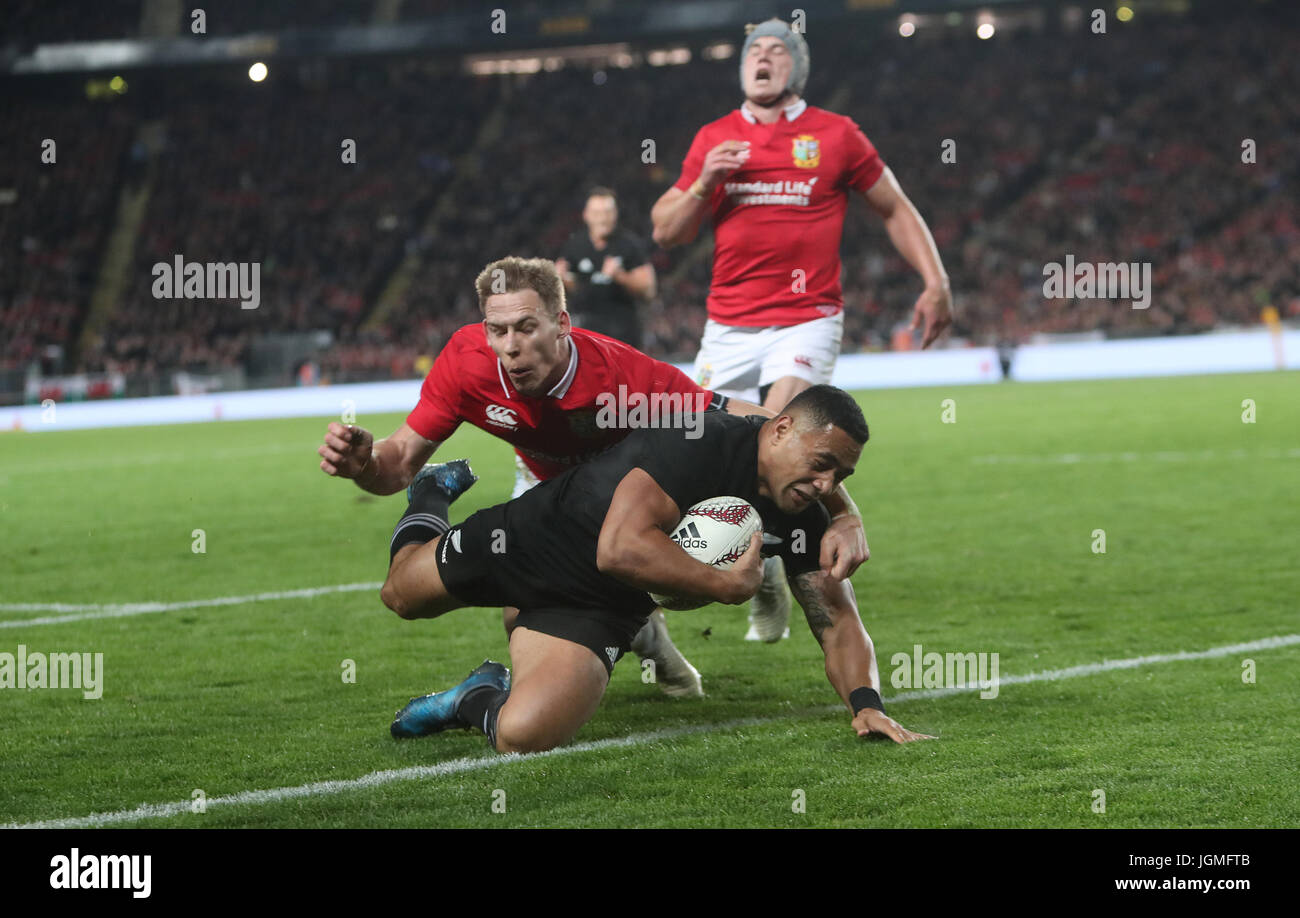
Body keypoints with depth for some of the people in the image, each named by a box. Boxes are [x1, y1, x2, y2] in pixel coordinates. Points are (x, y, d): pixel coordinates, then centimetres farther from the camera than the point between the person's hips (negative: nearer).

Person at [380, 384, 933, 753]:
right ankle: (432, 498, 54)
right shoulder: (698, 441, -32)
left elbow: (837, 621, -6)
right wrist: (731, 585, -35)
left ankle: (480, 701, 10)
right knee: (402, 595, 23)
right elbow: (620, 549, -40)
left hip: (593, 611, 3)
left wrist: (867, 703, -25)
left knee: (523, 734, -25)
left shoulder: (801, 518, -13)